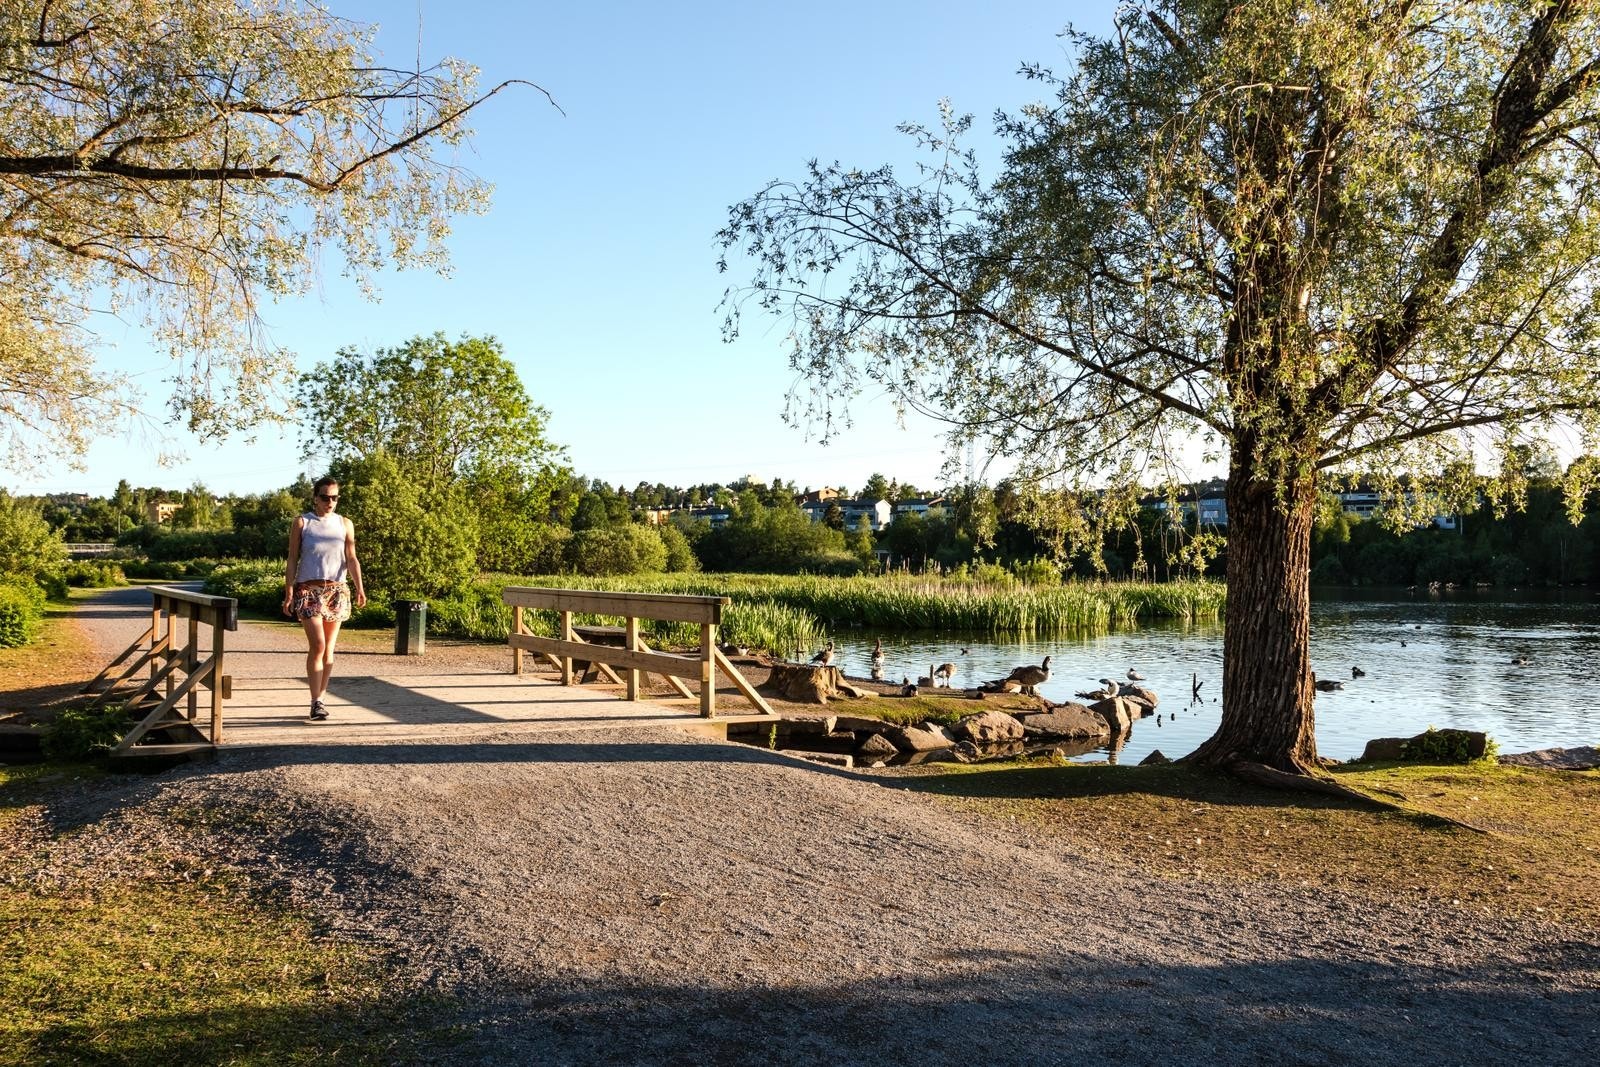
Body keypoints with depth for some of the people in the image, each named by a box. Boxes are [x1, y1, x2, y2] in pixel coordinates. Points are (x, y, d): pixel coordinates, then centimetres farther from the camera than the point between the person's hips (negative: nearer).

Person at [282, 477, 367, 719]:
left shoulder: (345, 524, 10)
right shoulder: (302, 523, 4)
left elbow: (351, 559, 2)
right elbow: (292, 560, 2)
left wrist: (359, 589, -12)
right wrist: (288, 594, -4)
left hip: (337, 590, 3)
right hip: (309, 589, -3)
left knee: (329, 648, 6)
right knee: (317, 645, -13)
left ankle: (321, 697, 15)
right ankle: (316, 702, -11)